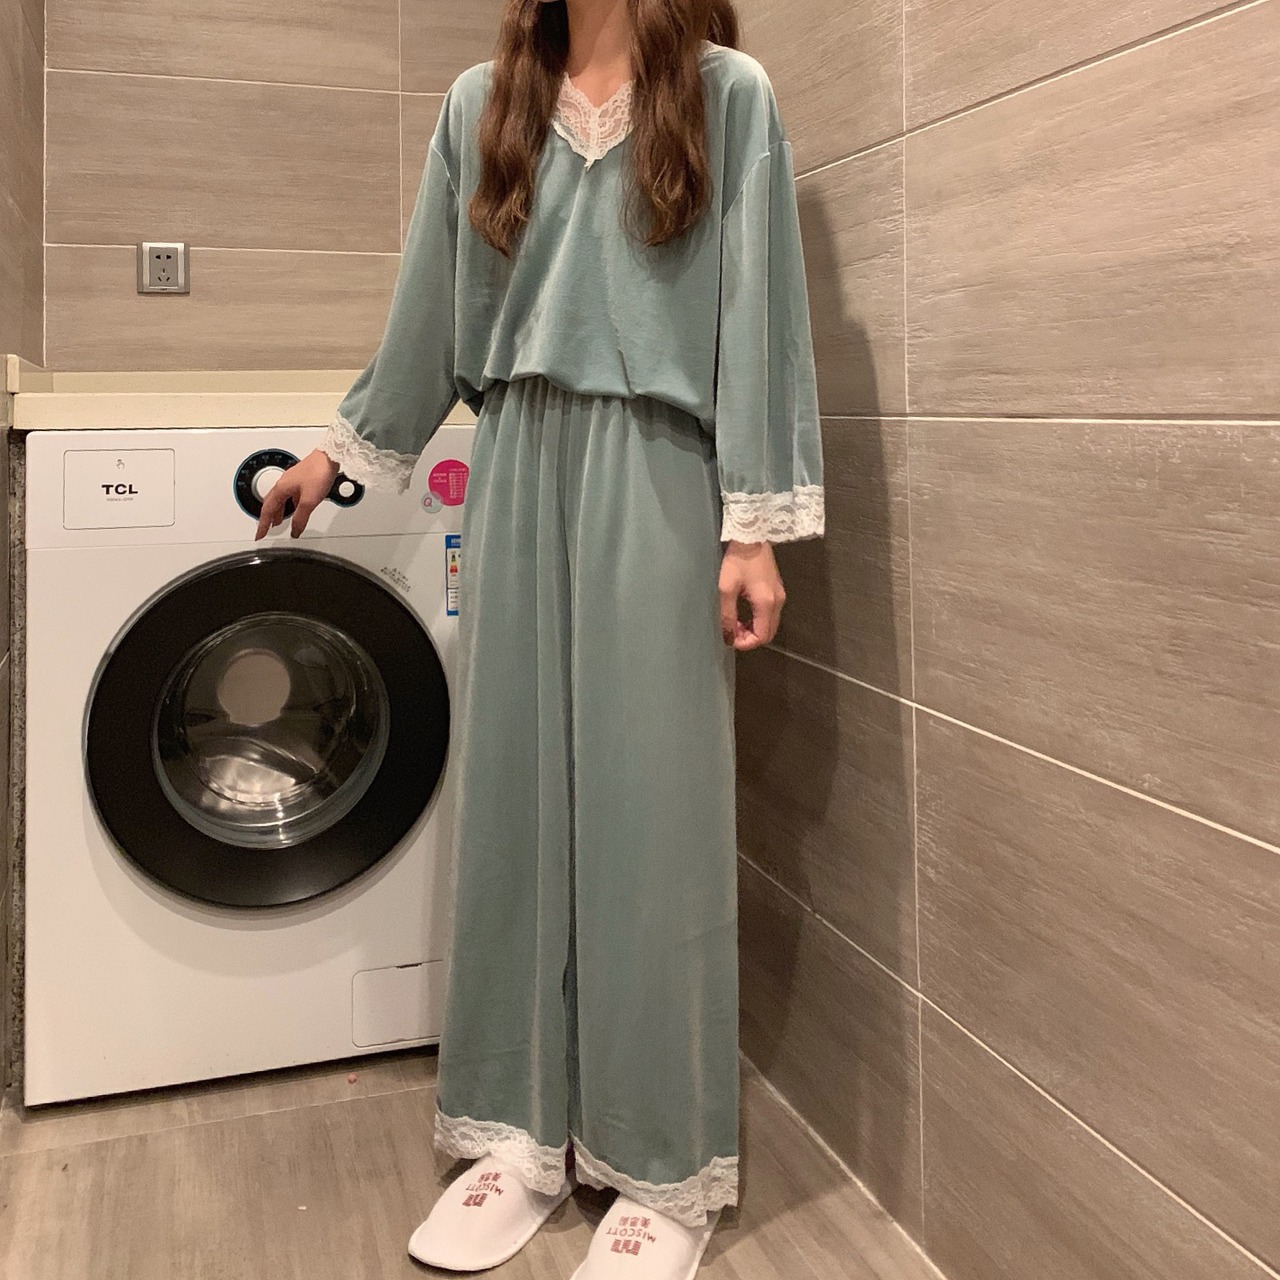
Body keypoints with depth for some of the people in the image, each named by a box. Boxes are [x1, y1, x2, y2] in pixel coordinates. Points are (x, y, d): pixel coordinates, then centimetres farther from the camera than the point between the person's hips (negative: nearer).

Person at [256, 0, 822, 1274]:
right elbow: (430, 302, 19)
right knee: (518, 782, 6)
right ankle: (524, 1132, 20)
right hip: (520, 467, 4)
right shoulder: (482, 104, 12)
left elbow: (758, 310, -3)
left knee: (649, 794, -1)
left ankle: (666, 1166, 13)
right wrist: (344, 447, 23)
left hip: (656, 472, -4)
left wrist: (754, 524, -9)